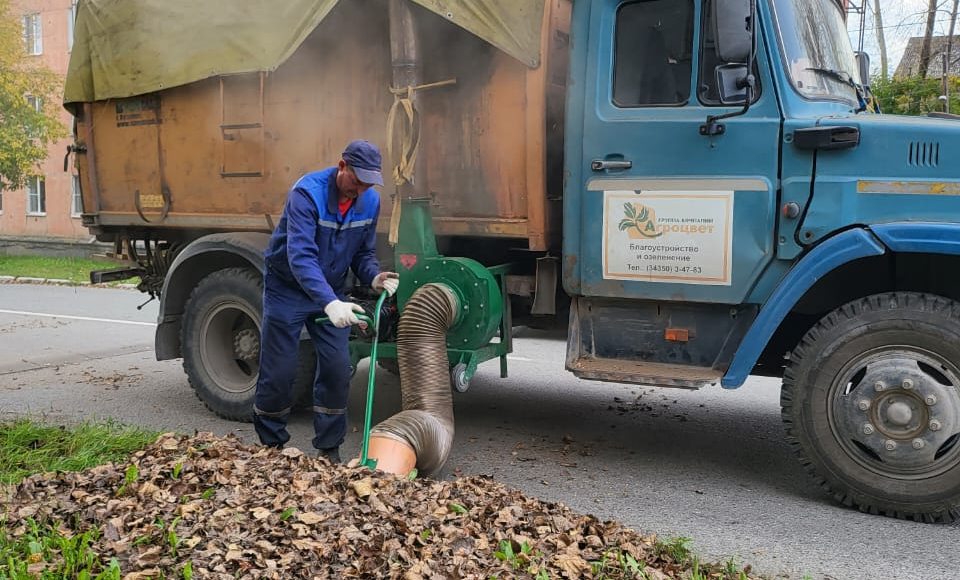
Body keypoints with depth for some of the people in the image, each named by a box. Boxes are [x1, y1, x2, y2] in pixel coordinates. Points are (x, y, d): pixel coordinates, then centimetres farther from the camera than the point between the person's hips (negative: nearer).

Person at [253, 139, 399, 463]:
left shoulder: (370, 202, -8)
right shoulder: (307, 193, -27)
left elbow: (363, 253, 4)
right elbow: (301, 256, -38)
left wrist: (374, 278, -19)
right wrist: (329, 303, -50)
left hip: (332, 291, 5)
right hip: (287, 290, -4)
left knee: (337, 370, -3)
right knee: (279, 372, 0)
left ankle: (328, 448, 13)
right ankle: (271, 445, 22)